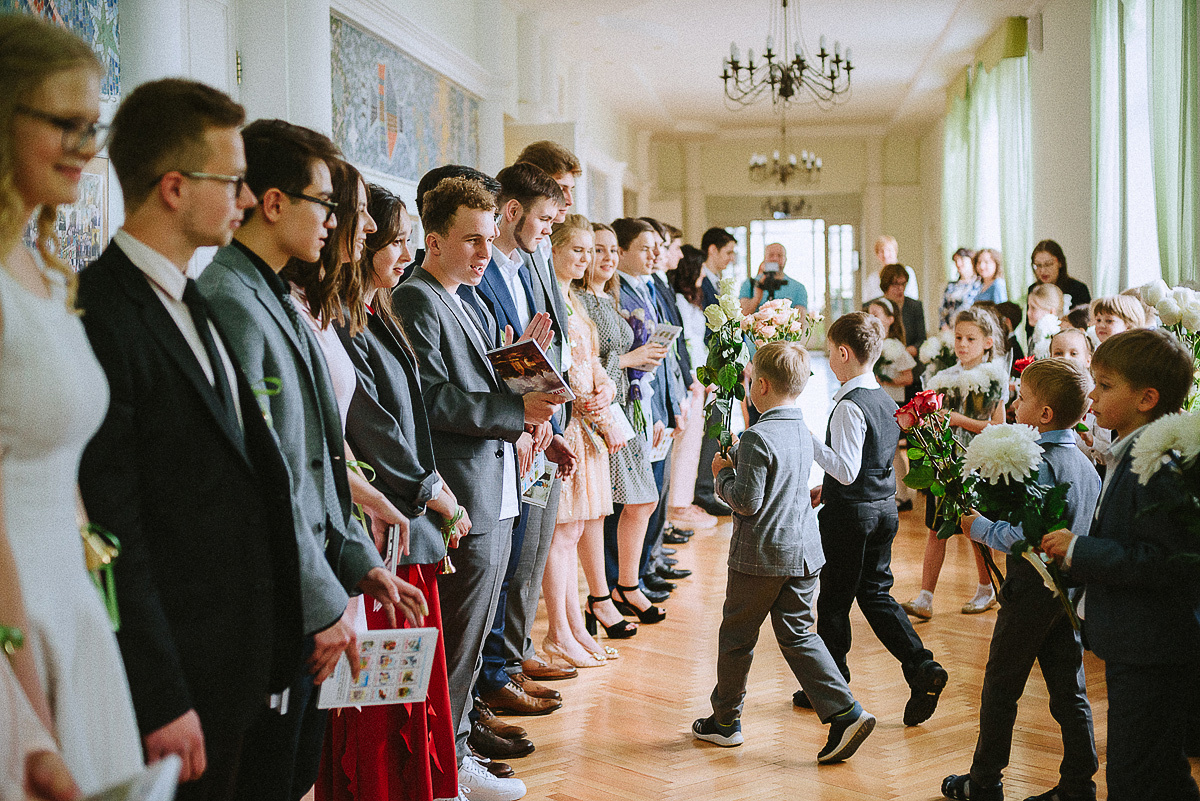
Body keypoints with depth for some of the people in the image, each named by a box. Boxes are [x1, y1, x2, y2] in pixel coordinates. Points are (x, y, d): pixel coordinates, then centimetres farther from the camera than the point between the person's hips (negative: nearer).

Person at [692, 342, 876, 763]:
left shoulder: (758, 437, -19)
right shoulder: (802, 430, 8)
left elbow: (747, 502, -20)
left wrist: (722, 476, -5)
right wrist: (738, 464, 14)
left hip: (760, 554, -7)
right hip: (804, 551, 7)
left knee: (736, 635, 10)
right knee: (798, 635, 12)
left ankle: (725, 720, 24)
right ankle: (845, 713, -1)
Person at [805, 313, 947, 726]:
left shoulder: (849, 406, -20)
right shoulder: (887, 401, 8)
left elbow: (846, 470, -25)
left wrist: (809, 440, -23)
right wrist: (827, 488, 20)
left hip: (850, 514, -8)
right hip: (885, 507, 8)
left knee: (834, 599, 6)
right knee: (875, 592, 16)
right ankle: (921, 668, 3)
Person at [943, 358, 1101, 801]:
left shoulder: (1037, 464, -20)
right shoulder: (1085, 461, 7)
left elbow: (1019, 536, -25)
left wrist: (978, 526, -11)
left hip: (1032, 590, -8)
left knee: (1000, 689, 5)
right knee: (1069, 691, 12)